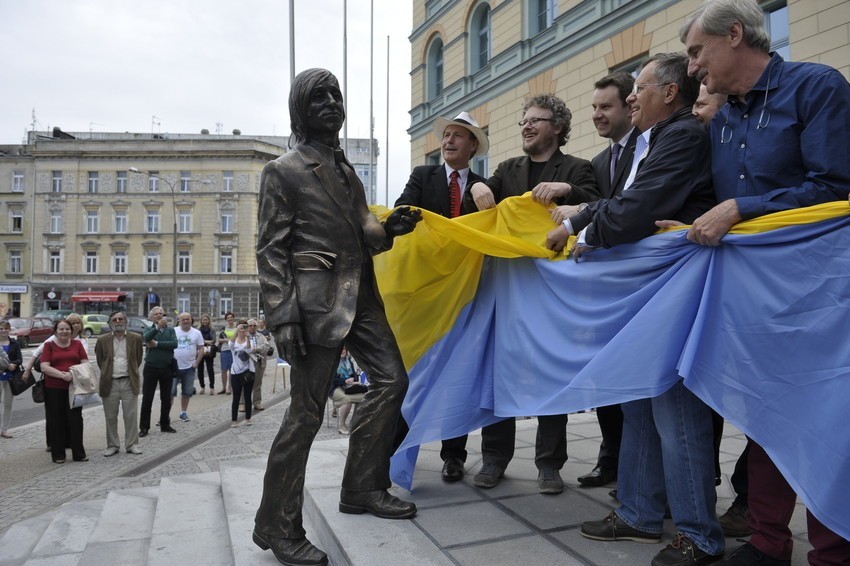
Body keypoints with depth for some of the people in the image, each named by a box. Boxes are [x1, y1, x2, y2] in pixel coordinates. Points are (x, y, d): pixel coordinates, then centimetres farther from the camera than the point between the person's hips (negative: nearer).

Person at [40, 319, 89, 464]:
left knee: (75, 419, 2)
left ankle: (79, 453, 9)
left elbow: (85, 363, 5)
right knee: (56, 421, 5)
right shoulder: (49, 345, 4)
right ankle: (58, 455, 15)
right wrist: (62, 375, -20)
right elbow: (44, 367, -7)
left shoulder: (77, 344, 9)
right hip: (53, 389, -1)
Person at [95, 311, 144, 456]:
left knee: (131, 416, 3)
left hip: (129, 383, -1)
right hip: (109, 383, 1)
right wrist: (107, 373, 10)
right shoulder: (103, 340, 2)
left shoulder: (136, 338, 1)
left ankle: (132, 444, 14)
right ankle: (112, 445, 20)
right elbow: (99, 361, 12)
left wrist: (132, 373, 8)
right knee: (110, 417, 8)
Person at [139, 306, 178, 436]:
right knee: (147, 399, 2)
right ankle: (144, 427, 10)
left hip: (167, 368, 2)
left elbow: (174, 343, -11)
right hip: (151, 368, -1)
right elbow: (146, 338, -19)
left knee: (166, 398, 10)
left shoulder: (170, 330, 7)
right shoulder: (149, 329, 5)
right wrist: (158, 327, -30)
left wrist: (157, 344, -14)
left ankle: (165, 424, 22)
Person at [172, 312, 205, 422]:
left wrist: (197, 363, -5)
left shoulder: (196, 333, 2)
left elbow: (201, 349, 4)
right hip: (174, 367, -2)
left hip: (189, 368, 2)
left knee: (187, 392, 10)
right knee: (170, 391, -2)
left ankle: (183, 412, 23)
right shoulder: (173, 331, -1)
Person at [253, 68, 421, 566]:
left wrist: (389, 229, -1)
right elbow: (271, 250, -9)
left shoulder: (347, 170, 19)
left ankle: (363, 488, 25)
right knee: (307, 413, -5)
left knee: (392, 380, 10)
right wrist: (283, 316, -17)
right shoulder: (284, 171, -3)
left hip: (361, 296, 8)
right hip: (318, 301, -8)